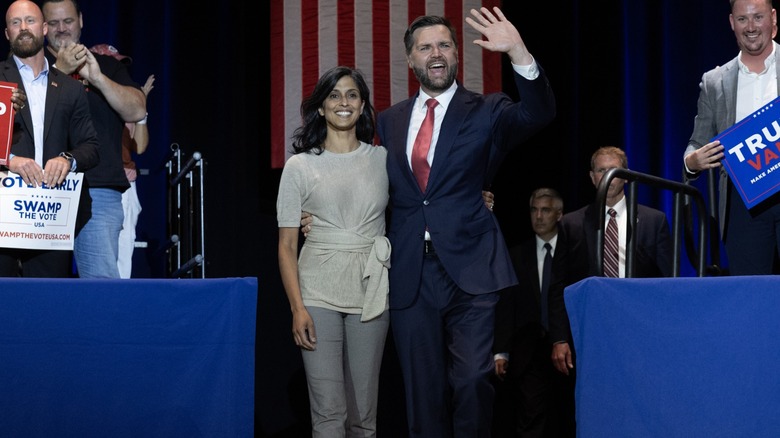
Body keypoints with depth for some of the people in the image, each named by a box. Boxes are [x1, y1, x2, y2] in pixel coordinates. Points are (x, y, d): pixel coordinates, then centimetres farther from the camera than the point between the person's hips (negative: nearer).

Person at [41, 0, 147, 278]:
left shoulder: (108, 66, 18)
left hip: (99, 192, 0)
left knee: (103, 281, -11)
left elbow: (137, 111, 3)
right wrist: (60, 69, -15)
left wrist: (98, 78, -11)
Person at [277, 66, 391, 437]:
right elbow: (286, 246, 2)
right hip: (318, 291, -2)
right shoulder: (300, 166, 3)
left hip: (370, 292, 2)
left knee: (364, 408, 5)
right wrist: (297, 307, -9)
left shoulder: (383, 159, 8)